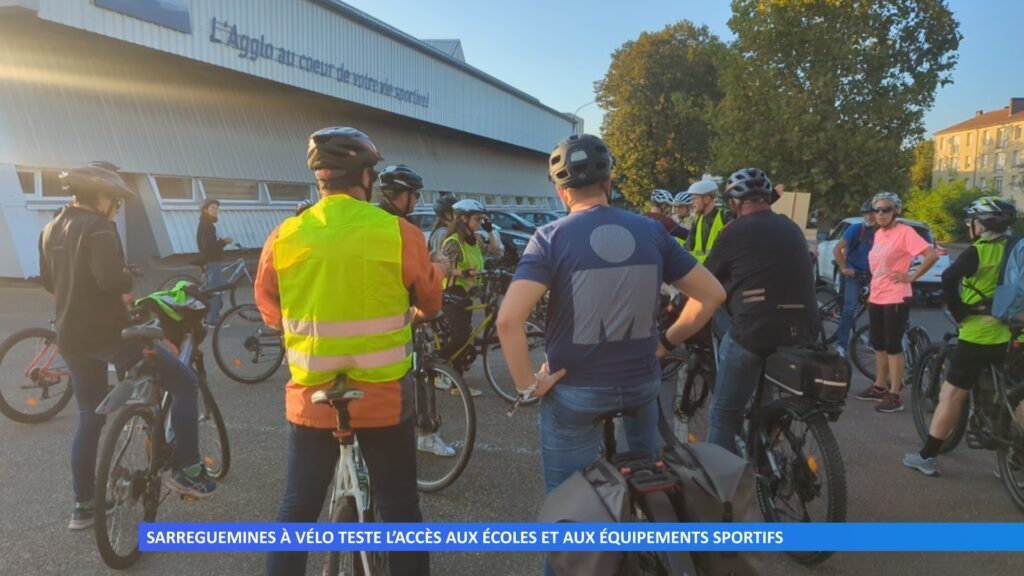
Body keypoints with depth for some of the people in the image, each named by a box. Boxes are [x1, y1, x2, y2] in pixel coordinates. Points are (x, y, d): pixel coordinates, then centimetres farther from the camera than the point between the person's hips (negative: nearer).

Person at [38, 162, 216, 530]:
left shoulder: (52, 229, 13)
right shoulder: (97, 227, -15)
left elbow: (49, 282, 23)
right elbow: (110, 278, -29)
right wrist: (128, 290, -9)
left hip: (71, 337, 9)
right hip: (107, 333, -9)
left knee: (89, 419, 18)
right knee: (185, 382, -2)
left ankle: (83, 505, 26)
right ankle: (186, 470, -3)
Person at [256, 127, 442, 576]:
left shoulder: (284, 237, -4)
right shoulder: (399, 233, -11)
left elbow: (270, 312, 10)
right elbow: (431, 303, 4)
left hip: (311, 396, 2)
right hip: (384, 395, -2)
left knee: (298, 506, 17)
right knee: (399, 506, 12)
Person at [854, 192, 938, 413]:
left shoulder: (905, 232, -12)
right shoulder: (878, 233, 12)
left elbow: (932, 255, -20)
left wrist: (911, 277, -15)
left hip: (896, 299, -8)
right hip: (876, 298, 8)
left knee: (893, 346, -4)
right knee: (879, 345, 15)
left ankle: (894, 396, 3)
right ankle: (879, 387, 27)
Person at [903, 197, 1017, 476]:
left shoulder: (977, 252, -11)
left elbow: (949, 278, -27)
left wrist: (959, 312, -16)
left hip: (977, 335, -6)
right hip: (1008, 336, 6)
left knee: (952, 395, 0)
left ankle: (927, 456, 4)